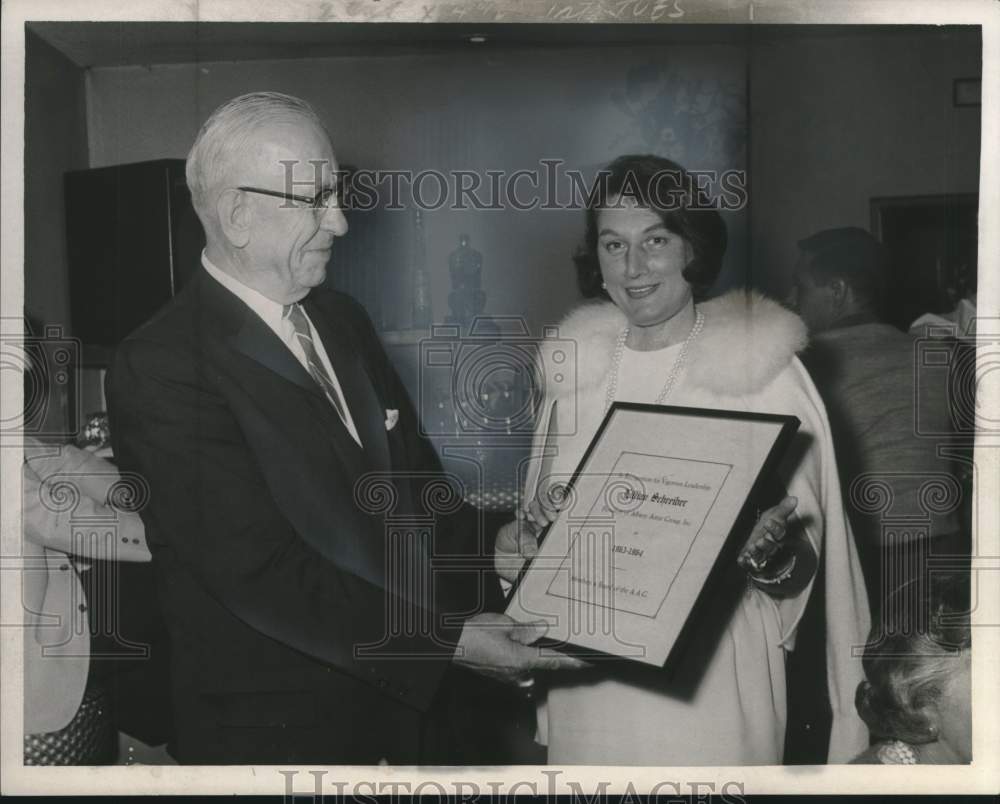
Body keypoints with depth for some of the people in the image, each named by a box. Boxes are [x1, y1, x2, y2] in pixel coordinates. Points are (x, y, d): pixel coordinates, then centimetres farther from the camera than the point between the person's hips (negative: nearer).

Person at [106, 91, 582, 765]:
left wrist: (487, 614, -4)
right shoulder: (162, 367, -18)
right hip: (277, 733, -6)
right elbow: (260, 570, -22)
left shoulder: (343, 319, 5)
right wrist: (448, 641, -22)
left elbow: (419, 480, 6)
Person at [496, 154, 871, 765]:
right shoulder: (577, 364, 3)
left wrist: (769, 554, -26)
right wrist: (516, 546, -7)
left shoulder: (762, 365, -9)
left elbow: (801, 554, -6)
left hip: (708, 678, -3)